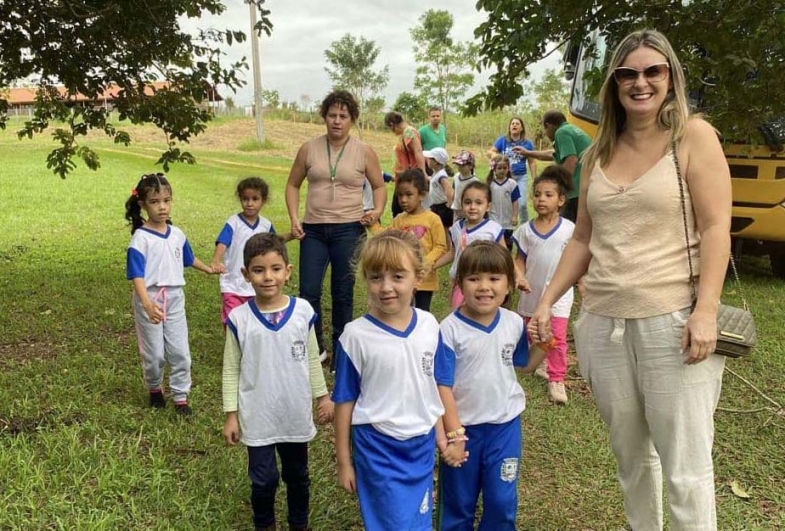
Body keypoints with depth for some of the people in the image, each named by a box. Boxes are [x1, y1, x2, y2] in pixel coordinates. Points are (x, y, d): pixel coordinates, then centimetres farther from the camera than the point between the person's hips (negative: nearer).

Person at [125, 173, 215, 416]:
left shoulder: (177, 234, 3)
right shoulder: (140, 238, -15)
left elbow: (189, 259, 23)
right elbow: (137, 276, -24)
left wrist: (208, 269, 38)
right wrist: (148, 305, -39)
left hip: (175, 299, 4)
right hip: (150, 300, -4)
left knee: (180, 352, 5)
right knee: (154, 353, 8)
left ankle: (181, 396, 17)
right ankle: (154, 389, 34)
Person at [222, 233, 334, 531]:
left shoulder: (303, 311, -8)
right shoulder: (239, 319, -12)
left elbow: (312, 359, 4)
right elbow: (231, 370, -4)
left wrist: (323, 396, 6)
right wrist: (231, 415, -4)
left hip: (296, 415, 2)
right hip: (258, 418, -2)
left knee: (297, 475, 19)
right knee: (263, 479, 10)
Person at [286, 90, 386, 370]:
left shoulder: (364, 152, 1)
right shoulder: (309, 149, 4)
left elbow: (379, 186, 11)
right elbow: (293, 185, 11)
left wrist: (377, 211, -8)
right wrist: (294, 218, -1)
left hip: (348, 229, -1)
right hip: (313, 230, 2)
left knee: (343, 293, 7)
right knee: (308, 292, 0)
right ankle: (315, 347, 21)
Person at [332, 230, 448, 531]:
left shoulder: (429, 326, -5)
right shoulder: (355, 336, -16)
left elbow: (437, 384, 7)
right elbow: (345, 401, -7)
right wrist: (344, 461, -1)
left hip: (423, 445, 4)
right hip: (378, 449, -4)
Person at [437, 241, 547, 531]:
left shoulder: (514, 323, -5)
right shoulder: (450, 329, -18)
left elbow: (526, 365, 11)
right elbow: (443, 385, -15)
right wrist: (453, 434, -15)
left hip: (505, 425, 3)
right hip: (464, 426, -3)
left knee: (502, 501, 14)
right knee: (458, 501, 16)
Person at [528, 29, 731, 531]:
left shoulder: (693, 136, -1)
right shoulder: (598, 154, 13)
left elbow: (715, 228, -8)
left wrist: (706, 311, -17)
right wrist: (546, 301, 10)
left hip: (672, 321, -5)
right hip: (602, 323, 5)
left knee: (685, 468, -1)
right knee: (631, 457, 16)